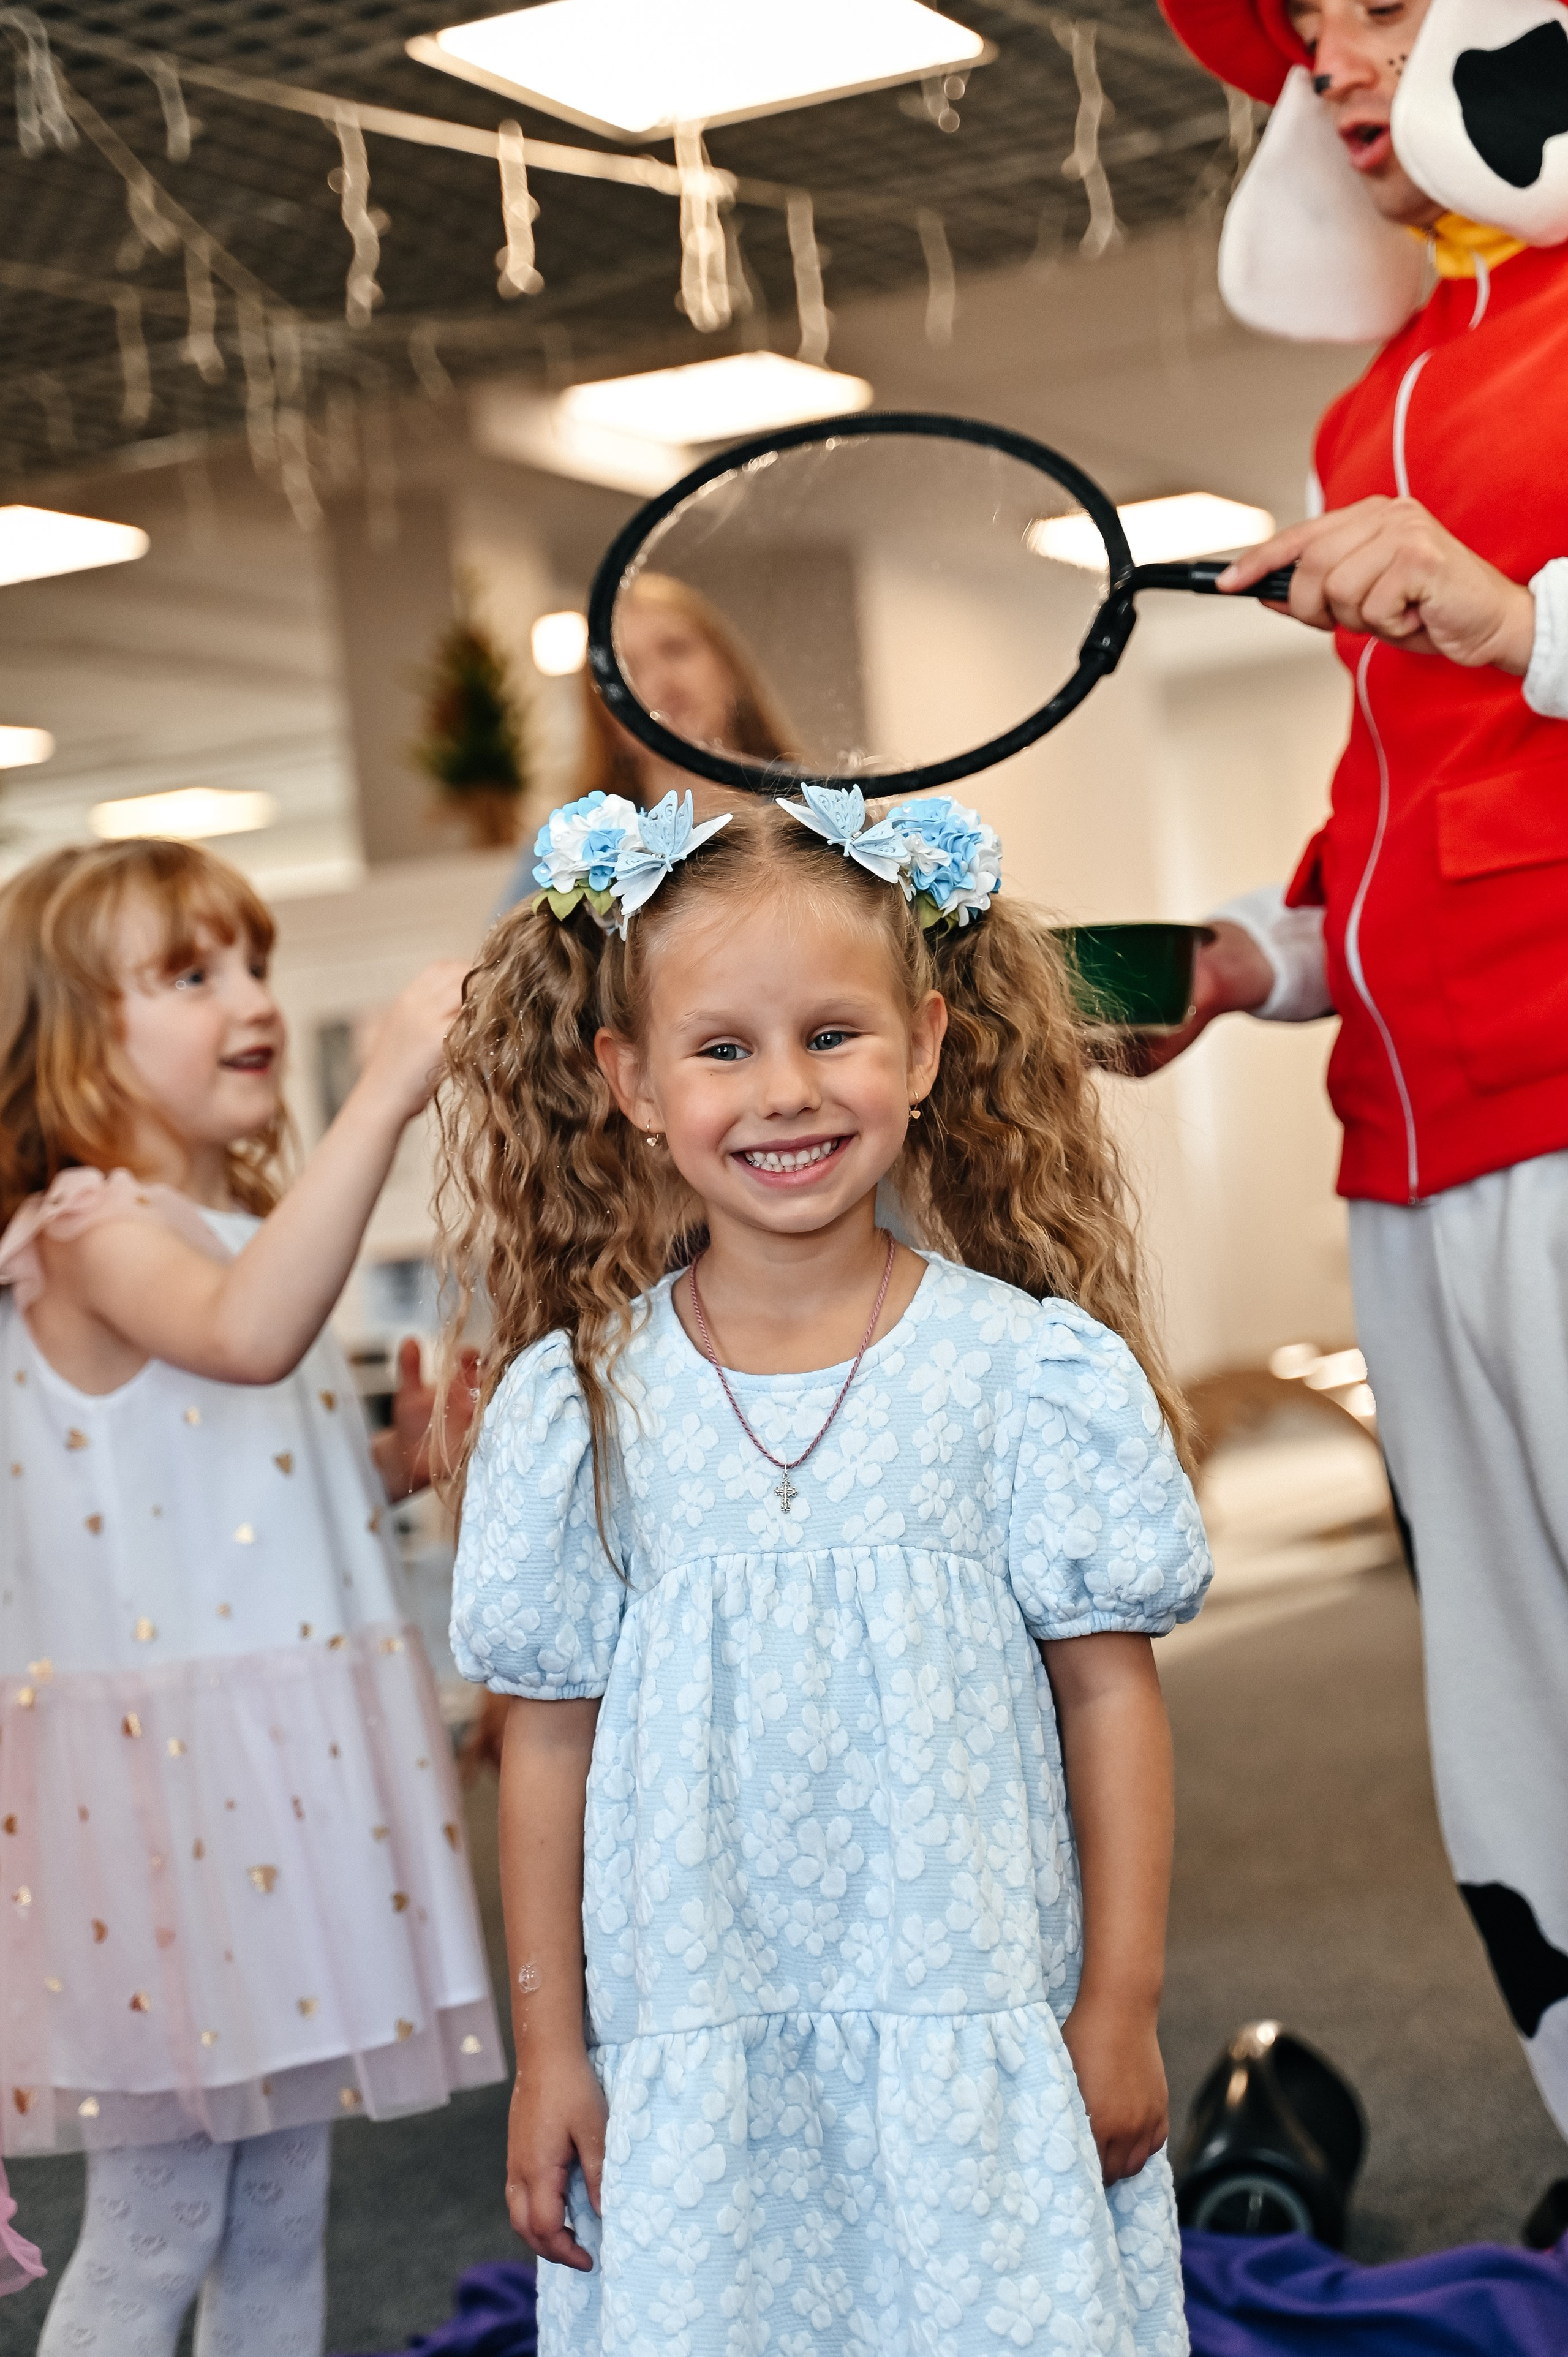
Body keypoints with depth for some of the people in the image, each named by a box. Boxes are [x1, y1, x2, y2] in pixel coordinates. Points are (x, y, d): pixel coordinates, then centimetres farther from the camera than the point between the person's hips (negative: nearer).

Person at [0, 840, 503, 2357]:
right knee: (154, 2233, -1)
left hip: (293, 1757, 9)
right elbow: (244, 1334, -39)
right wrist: (386, 1092, -40)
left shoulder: (244, 1227, 15)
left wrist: (393, 1466, 8)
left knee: (281, 2223, 15)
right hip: (169, 1762, -9)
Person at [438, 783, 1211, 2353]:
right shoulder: (579, 1403, -1)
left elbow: (1109, 1694, -1)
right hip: (694, 2068, 1)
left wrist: (1119, 2011, -1)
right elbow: (550, 1737, 3)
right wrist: (548, 2050, 5)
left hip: (982, 2041, -1)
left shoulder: (1033, 1370, -5)